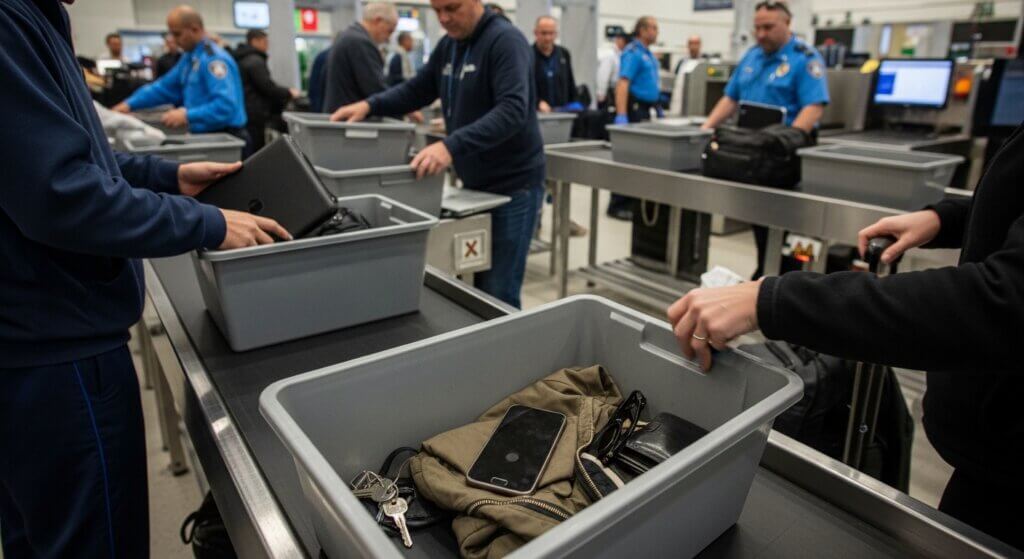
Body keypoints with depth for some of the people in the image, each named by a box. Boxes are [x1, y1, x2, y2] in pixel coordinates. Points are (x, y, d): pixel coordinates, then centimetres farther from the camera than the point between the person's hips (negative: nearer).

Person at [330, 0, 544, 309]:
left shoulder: (505, 41, -14)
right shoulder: (448, 45, 12)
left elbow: (512, 110, -28)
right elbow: (417, 90, 20)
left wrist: (451, 146, -38)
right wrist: (370, 105, 3)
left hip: (512, 186, -8)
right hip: (475, 183, 8)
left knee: (498, 295, -3)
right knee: (477, 288, 13)